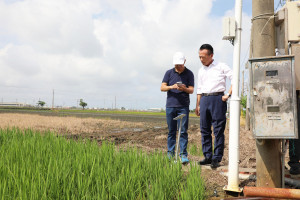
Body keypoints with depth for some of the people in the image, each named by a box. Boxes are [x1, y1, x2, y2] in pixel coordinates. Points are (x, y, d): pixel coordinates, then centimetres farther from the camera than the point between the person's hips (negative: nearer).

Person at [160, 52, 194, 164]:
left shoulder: (189, 74, 5)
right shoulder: (169, 73, 9)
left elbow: (191, 90, 1)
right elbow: (162, 88, 3)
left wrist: (184, 88, -21)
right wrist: (172, 87, -16)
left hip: (183, 106, -2)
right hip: (170, 106, 2)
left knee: (183, 131, -5)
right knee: (171, 131, 8)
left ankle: (183, 155, -1)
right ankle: (170, 153, 17)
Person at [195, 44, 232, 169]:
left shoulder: (221, 67, 3)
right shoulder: (201, 71, 20)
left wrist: (228, 94, -9)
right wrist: (198, 105, 19)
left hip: (217, 99, -6)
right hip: (204, 99, 6)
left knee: (218, 130, -3)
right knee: (204, 129, 6)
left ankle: (217, 158, 2)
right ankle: (208, 156, 15)